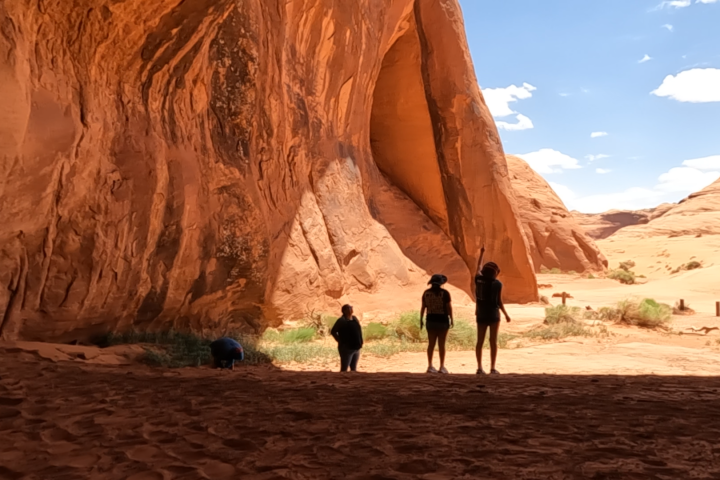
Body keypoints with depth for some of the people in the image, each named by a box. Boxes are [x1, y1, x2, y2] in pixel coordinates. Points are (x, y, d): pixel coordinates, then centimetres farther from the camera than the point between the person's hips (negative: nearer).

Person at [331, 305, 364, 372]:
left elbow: (359, 330, 22)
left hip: (356, 348, 7)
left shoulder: (354, 318, 10)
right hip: (346, 348, -7)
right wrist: (340, 341, -11)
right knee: (344, 369, -3)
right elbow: (333, 332, -13)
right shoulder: (342, 320, -11)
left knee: (354, 369, 14)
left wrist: (360, 342, 11)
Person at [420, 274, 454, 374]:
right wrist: (452, 320, -1)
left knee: (431, 344, 7)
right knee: (441, 344, 1)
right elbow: (449, 307, -11)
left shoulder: (426, 292, 1)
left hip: (431, 321, 3)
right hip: (442, 321, -3)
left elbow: (423, 307, 3)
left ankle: (430, 366, 6)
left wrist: (421, 320, 10)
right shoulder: (444, 293, -10)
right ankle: (442, 367, 3)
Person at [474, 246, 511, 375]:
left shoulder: (478, 279, 0)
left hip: (481, 315, 3)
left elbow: (479, 267, 20)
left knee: (480, 341, 3)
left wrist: (482, 252, 33)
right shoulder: (498, 284, -10)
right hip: (493, 315, -3)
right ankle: (492, 368, -2)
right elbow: (499, 302, -9)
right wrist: (506, 315, 5)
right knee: (493, 341, 0)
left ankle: (480, 368, -2)